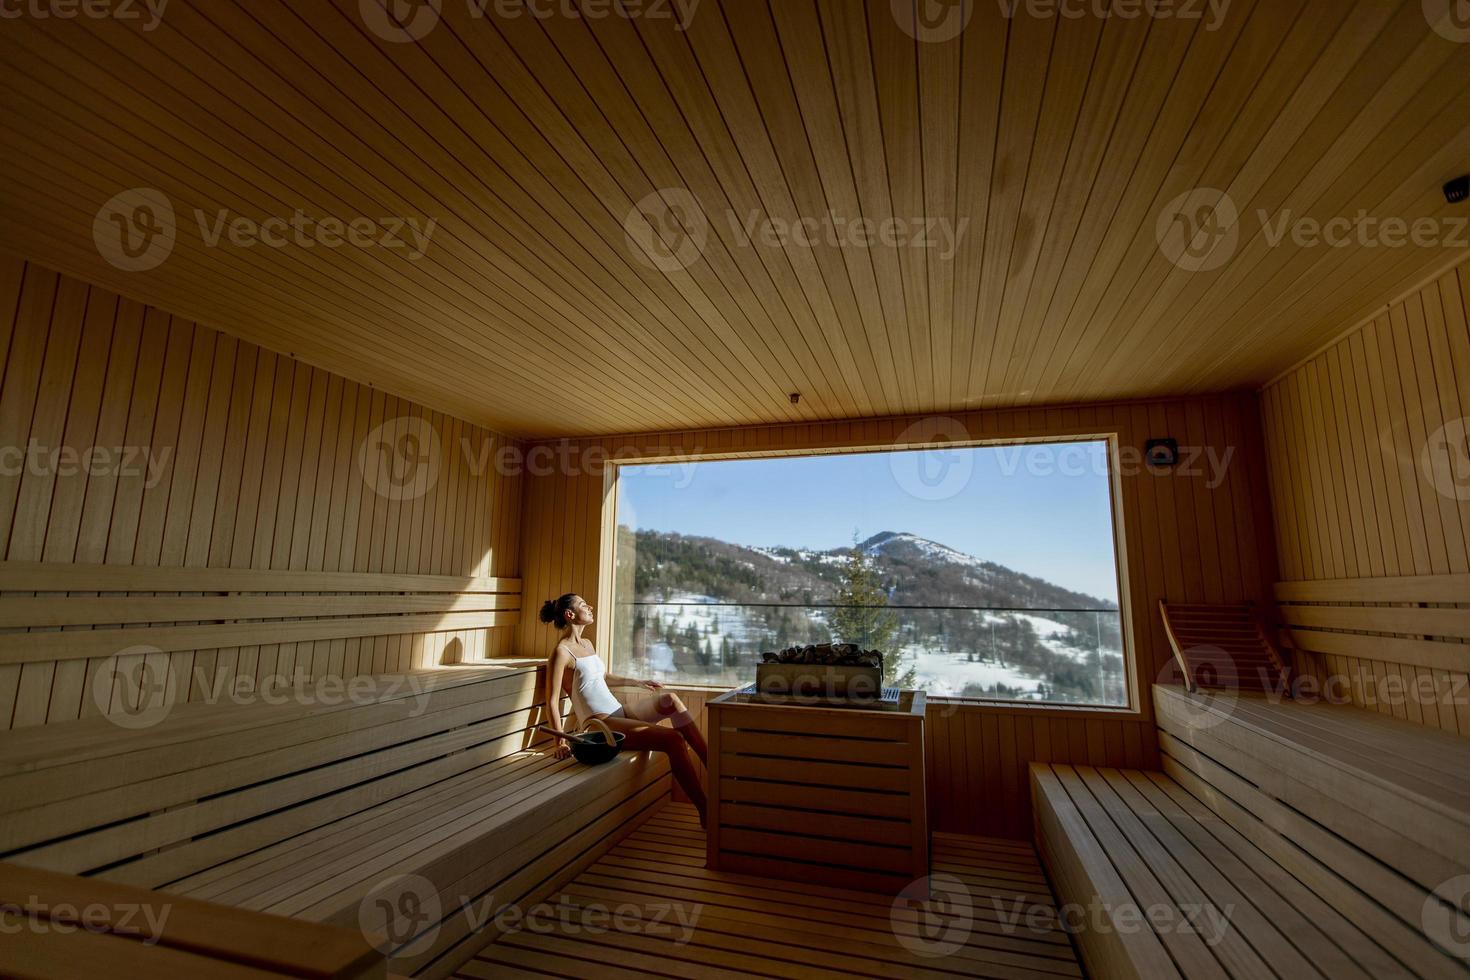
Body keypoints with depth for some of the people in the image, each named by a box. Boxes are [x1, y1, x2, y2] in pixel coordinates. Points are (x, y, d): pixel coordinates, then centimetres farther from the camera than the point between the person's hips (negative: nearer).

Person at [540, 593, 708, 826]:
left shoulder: (587, 644, 15)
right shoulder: (561, 651, -10)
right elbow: (552, 702, -14)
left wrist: (638, 682, 33)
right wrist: (560, 741, -23)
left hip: (618, 710, 8)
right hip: (599, 722, -8)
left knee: (670, 699, -12)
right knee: (674, 739, -22)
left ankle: (712, 763, -12)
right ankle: (704, 811, -15)